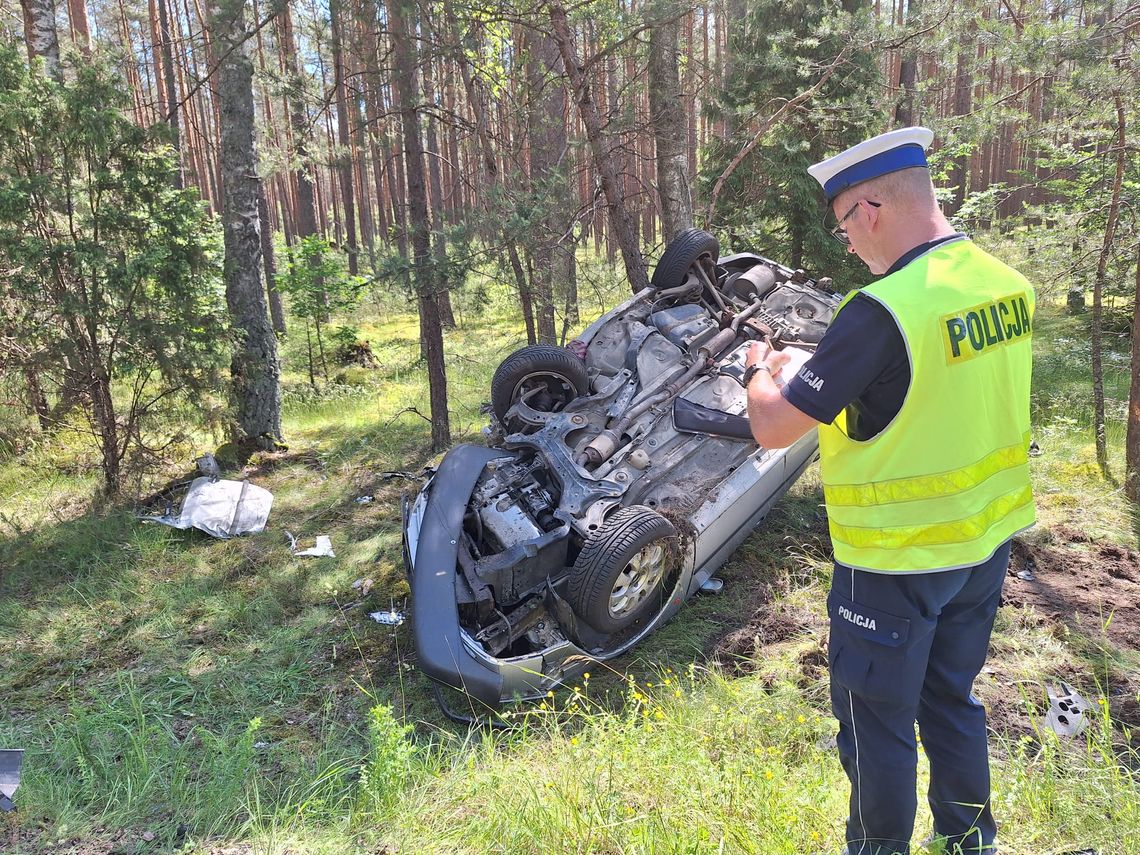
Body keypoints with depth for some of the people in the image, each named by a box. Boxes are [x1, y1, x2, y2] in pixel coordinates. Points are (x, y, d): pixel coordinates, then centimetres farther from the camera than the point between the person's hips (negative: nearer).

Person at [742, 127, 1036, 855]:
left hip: (898, 560, -8)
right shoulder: (1008, 284, 0)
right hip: (987, 542, 8)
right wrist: (820, 373, 12)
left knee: (877, 720, 12)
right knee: (951, 699, 25)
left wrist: (763, 373, 0)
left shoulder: (883, 310, -26)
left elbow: (773, 428, -23)